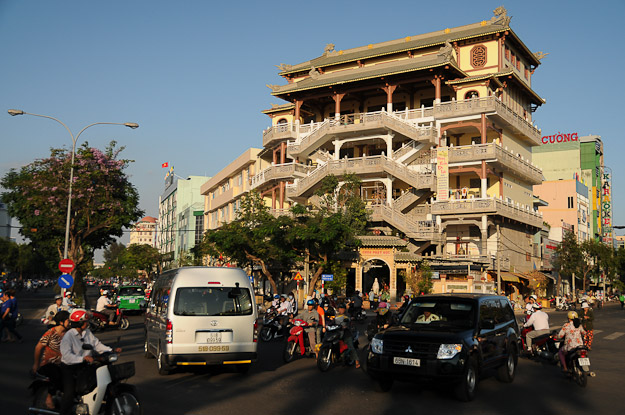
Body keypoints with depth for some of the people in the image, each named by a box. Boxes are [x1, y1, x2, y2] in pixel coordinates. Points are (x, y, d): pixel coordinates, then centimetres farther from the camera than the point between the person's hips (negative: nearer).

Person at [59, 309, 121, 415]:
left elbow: (97, 344, 6)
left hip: (83, 366, 7)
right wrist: (83, 358, -39)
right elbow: (67, 356, -27)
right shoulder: (68, 336, -17)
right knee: (69, 393, -18)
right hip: (69, 368, -6)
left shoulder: (87, 332, 6)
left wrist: (112, 350, -7)